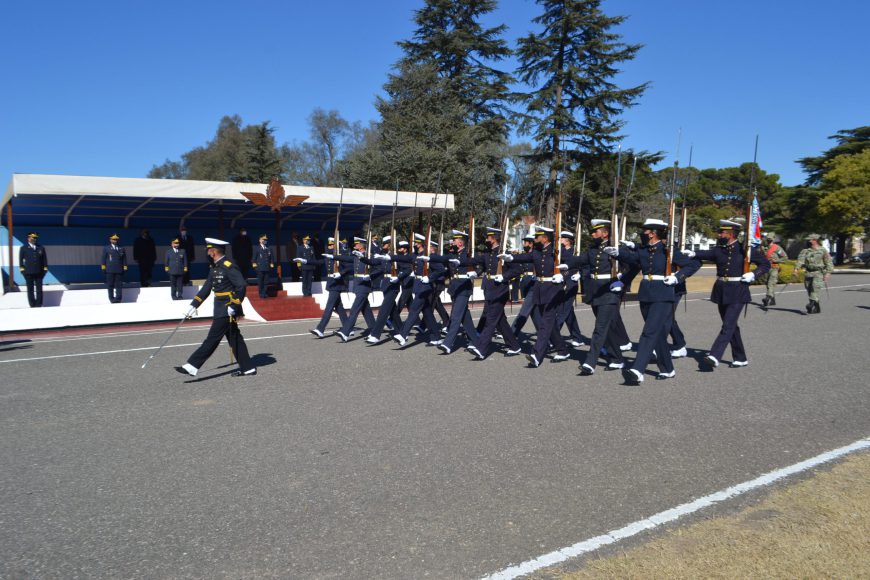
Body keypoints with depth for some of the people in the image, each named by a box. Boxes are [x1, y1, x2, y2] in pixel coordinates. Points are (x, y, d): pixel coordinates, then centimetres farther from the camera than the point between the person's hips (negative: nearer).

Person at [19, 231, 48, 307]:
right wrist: (22, 269, -3)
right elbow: (20, 259, 5)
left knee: (39, 289, 1)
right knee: (30, 290, 2)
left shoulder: (41, 248, 10)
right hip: (28, 273, -1)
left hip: (39, 272, 1)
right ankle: (32, 305, 6)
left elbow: (44, 259, 10)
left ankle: (39, 305, 7)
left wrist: (45, 269, 3)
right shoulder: (24, 248, 5)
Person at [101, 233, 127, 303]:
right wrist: (103, 267, -2)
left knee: (119, 284, 0)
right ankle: (111, 298, 6)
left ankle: (118, 298, 2)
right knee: (110, 285, 1)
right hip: (110, 270, -1)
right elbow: (103, 258, 6)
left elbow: (124, 259, 11)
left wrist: (125, 268, 3)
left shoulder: (122, 249, 13)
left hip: (119, 270, 1)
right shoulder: (106, 248, 9)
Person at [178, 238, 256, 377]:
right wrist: (193, 305, 11)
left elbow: (242, 286, -21)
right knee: (235, 340, 11)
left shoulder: (229, 266, -16)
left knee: (212, 339, -5)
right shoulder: (215, 268, 14)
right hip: (221, 310, 10)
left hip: (228, 311, -9)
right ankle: (248, 368, 17)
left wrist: (233, 306, -21)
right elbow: (206, 288, 16)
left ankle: (192, 366, -2)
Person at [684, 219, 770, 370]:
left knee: (728, 326, -12)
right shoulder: (718, 250, 7)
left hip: (737, 293, -5)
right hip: (721, 292, 5)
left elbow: (766, 264, 4)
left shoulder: (745, 249, -4)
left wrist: (753, 274, -12)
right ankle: (741, 358, 26)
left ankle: (714, 357, -20)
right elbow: (706, 254, -11)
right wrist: (693, 253, -32)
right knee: (731, 326, 13)